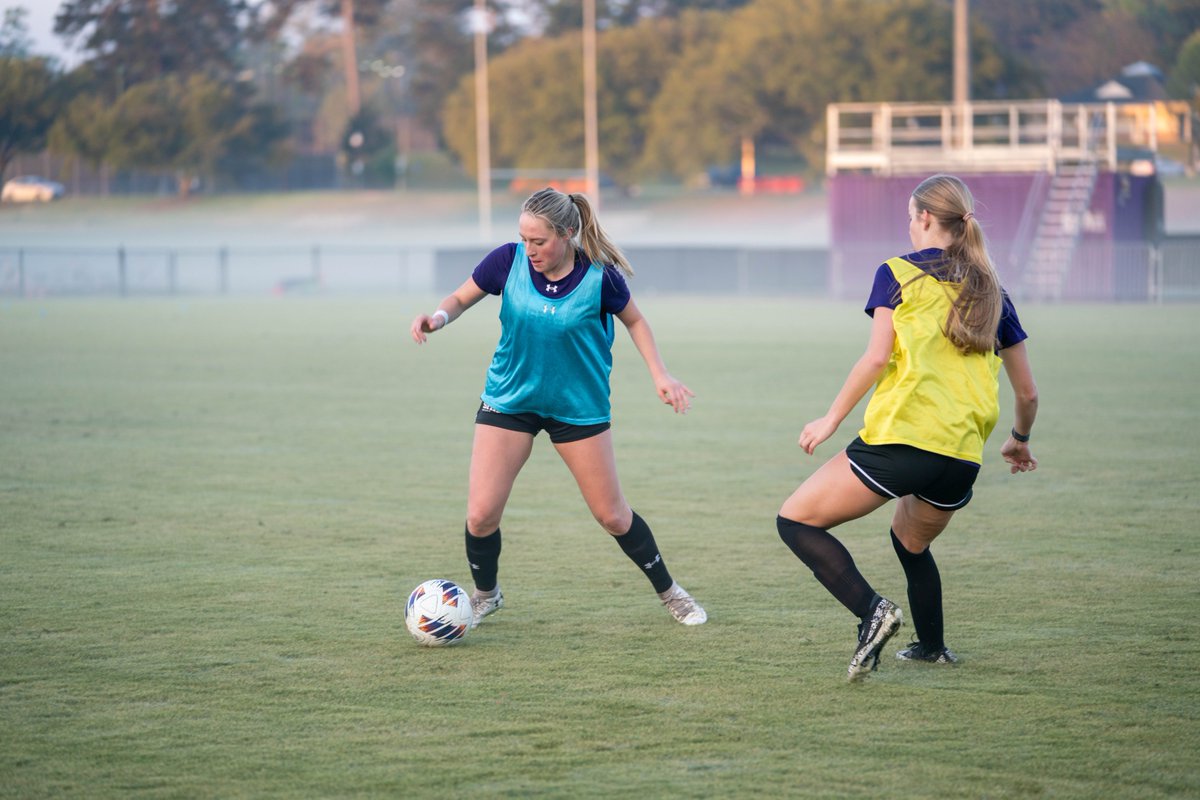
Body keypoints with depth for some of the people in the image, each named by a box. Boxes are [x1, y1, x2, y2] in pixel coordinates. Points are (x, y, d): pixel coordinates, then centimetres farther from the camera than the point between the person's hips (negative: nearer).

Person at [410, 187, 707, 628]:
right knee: (480, 515, -6)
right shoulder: (508, 261, -16)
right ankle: (485, 595, 23)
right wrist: (439, 317, -24)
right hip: (509, 400, 1)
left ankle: (669, 592, 29)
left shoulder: (599, 276, -19)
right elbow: (461, 298, -2)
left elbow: (634, 320, 0)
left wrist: (660, 375, -8)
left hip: (578, 405, -1)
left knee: (611, 514, 6)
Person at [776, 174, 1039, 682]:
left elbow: (877, 357, -9)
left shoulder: (898, 274, 3)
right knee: (911, 544, 33)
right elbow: (1027, 393, 19)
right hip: (962, 457, 6)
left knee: (796, 520, 2)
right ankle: (932, 647, 41)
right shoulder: (991, 293, 16)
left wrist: (831, 419, 1)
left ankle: (871, 610, -16)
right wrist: (1019, 441, 38)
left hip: (900, 437, -6)